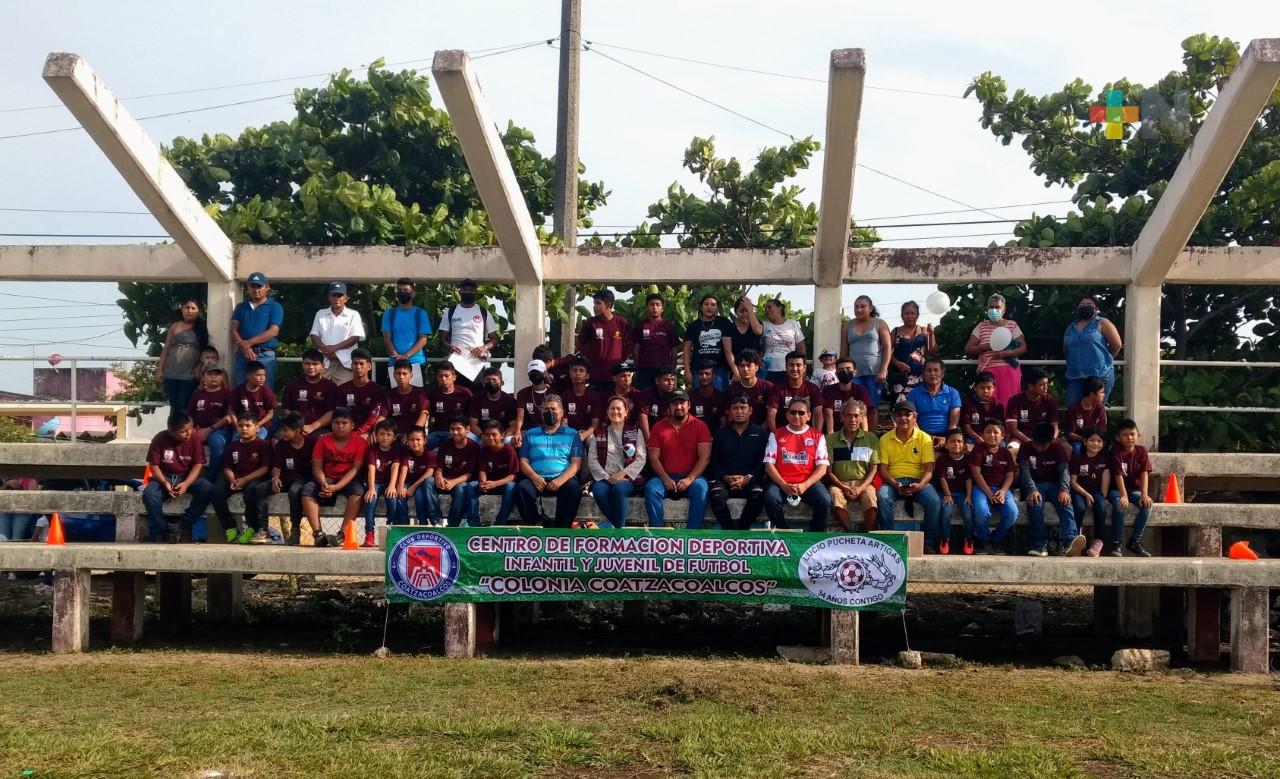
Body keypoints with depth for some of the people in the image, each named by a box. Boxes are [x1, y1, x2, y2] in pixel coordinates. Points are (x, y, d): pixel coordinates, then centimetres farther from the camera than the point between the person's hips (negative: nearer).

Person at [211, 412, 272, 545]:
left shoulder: (263, 444, 1)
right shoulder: (232, 446, 17)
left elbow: (265, 468, -8)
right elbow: (227, 468, 12)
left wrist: (245, 480, -17)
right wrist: (232, 480, -11)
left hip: (255, 479, -5)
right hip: (235, 479, 5)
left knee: (250, 489, -38)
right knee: (216, 491, -22)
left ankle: (252, 528, -24)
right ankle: (231, 528, -13)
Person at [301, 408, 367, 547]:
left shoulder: (360, 442, -6)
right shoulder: (323, 440, 2)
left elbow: (356, 469, -14)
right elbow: (317, 466, -3)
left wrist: (336, 487, -25)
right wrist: (323, 483, -24)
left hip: (348, 480, -2)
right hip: (327, 479, 2)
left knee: (358, 491, -35)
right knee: (307, 490, -26)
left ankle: (343, 534, -35)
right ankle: (318, 533, -33)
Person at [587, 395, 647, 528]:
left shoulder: (635, 432, 13)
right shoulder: (598, 432, 17)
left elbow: (641, 459, 2)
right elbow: (592, 460, 6)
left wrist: (622, 474, -12)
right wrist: (607, 477, -9)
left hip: (626, 479, -1)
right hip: (604, 478, 2)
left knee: (618, 488, -36)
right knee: (599, 490, -34)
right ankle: (618, 527, -23)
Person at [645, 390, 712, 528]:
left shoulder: (699, 426, 3)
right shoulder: (659, 427, 9)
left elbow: (705, 457, -5)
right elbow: (653, 457, 2)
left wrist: (690, 479, -18)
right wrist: (665, 479, -14)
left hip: (691, 477, -1)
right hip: (666, 478, 1)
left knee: (700, 488, -34)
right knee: (651, 488, -29)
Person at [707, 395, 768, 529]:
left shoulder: (761, 433, 11)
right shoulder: (721, 433, 17)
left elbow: (764, 461, 1)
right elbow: (714, 460, 9)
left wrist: (748, 478, -13)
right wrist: (726, 478, -9)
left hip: (751, 480, -1)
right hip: (724, 479, 1)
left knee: (758, 494, -34)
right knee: (716, 495, -33)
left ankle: (741, 530, -19)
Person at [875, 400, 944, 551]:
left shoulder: (924, 438, 6)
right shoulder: (885, 439, 9)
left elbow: (929, 469, -1)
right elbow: (883, 468, 2)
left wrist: (920, 485, -22)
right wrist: (895, 484, -18)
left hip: (918, 481, 0)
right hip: (893, 481, 0)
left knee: (934, 501, -30)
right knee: (882, 496, -33)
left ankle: (930, 543, -17)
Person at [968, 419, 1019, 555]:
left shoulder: (1005, 453, 13)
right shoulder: (978, 450, 3)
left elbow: (1010, 475, 7)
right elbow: (975, 473, -7)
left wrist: (1003, 491, -14)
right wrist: (989, 493, -16)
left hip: (1001, 488, 3)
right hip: (981, 487, -3)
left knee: (1012, 513, -25)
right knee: (981, 511, -35)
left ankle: (996, 539, 3)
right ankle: (984, 540, -4)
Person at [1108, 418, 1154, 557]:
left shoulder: (1141, 450, -3)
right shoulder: (1116, 451, -13)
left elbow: (1144, 473, -12)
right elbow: (1118, 475, -22)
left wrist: (1144, 494, -26)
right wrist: (1124, 496, -35)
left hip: (1134, 489, 4)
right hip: (1116, 489, -4)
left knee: (1147, 505, -24)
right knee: (1120, 505, -34)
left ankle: (1134, 541, -10)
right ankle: (1115, 543, -21)